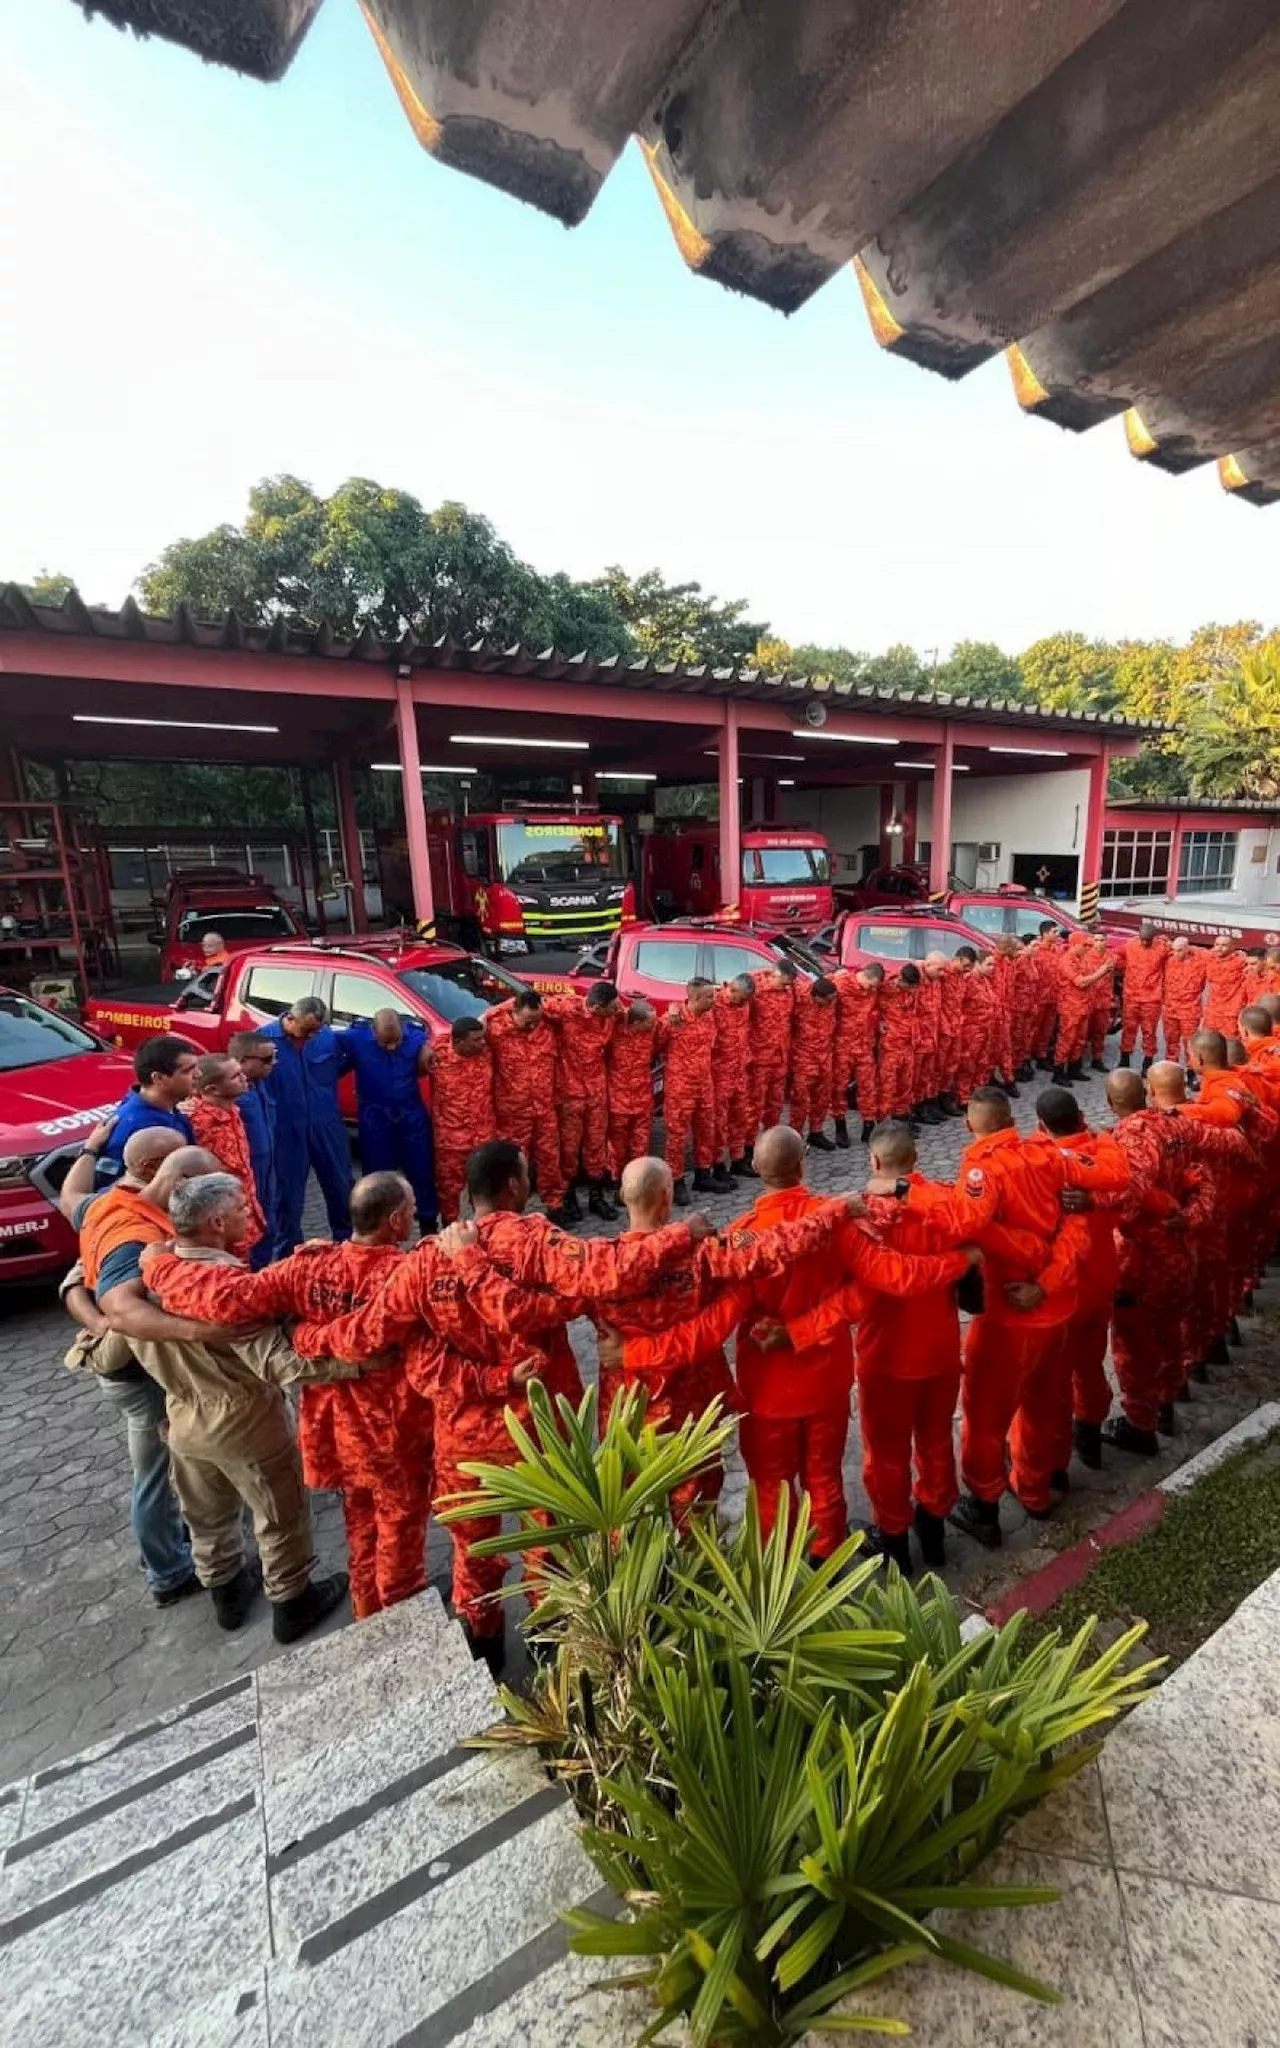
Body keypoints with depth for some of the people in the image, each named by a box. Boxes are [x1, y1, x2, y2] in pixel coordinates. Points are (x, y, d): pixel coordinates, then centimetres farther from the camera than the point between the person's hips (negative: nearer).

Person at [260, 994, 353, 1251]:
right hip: (287, 1129, -2)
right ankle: (286, 1253, 29)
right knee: (287, 1192, 11)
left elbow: (342, 1064, 14)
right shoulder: (264, 1037, -11)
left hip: (327, 1125, 3)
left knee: (341, 1186, 13)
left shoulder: (328, 1036, -3)